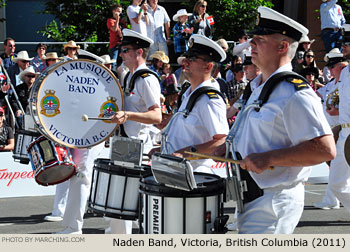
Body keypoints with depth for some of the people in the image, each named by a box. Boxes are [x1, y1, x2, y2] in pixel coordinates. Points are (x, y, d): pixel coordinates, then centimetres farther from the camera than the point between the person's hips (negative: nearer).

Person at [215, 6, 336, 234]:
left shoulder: (296, 94, -17)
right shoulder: (258, 87, 14)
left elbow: (325, 150, -25)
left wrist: (268, 159, -26)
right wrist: (232, 146, 10)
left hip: (274, 203, -10)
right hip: (250, 198, 10)